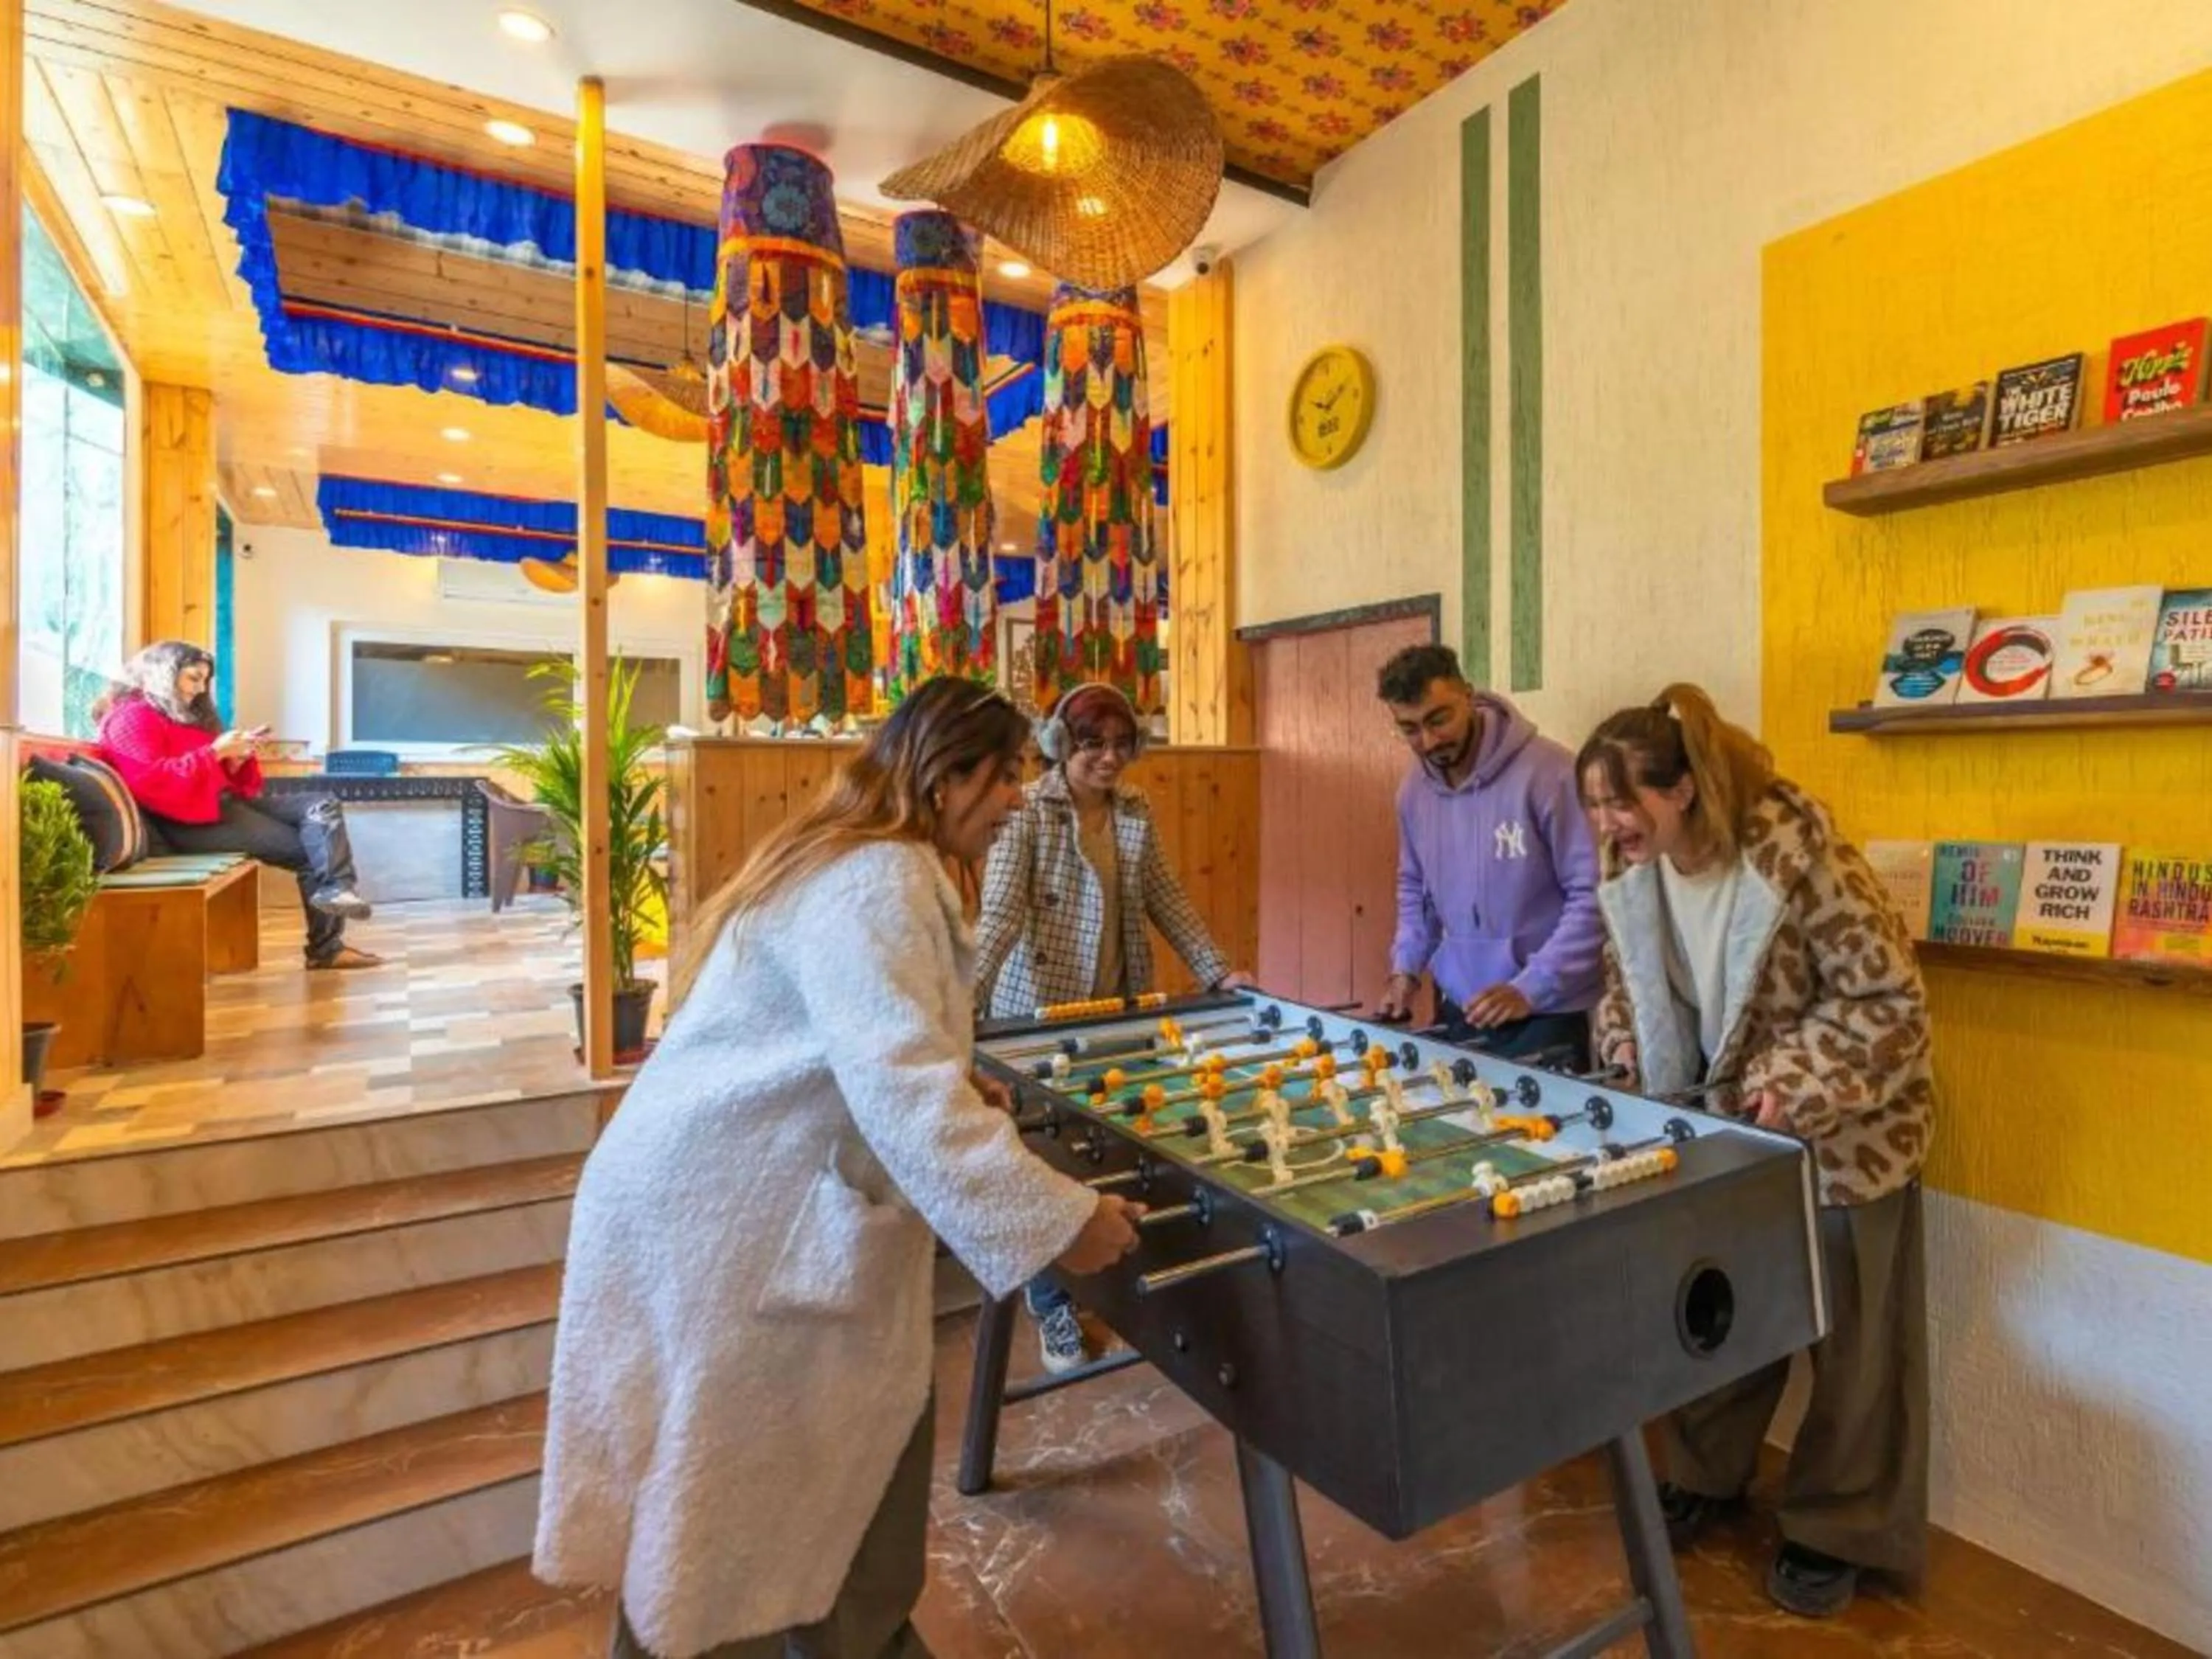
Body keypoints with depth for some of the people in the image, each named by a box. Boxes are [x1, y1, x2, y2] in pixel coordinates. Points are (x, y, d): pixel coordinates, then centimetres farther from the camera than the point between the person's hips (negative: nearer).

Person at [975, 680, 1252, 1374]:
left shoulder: (1136, 815, 6)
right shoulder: (1026, 813, -11)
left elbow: (1167, 901, 10)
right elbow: (1000, 911, -19)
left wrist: (1217, 971, 6)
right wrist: (968, 992, -31)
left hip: (1118, 1009, 5)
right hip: (1037, 1011, -4)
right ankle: (1053, 1308, 26)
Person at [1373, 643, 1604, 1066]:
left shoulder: (1547, 771, -18)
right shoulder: (1414, 790, 1)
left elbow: (1593, 894, -16)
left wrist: (1530, 989, -19)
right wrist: (1406, 966, 4)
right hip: (1457, 1009, 6)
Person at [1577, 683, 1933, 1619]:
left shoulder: (1795, 855, -29)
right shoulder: (1633, 873, -11)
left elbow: (1887, 999, -22)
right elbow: (1629, 980, 6)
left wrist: (1796, 1085, -29)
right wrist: (1624, 1045, -11)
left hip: (1838, 1126, -5)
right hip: (1722, 1119, 5)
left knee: (1850, 1339, 12)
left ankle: (1840, 1530, 32)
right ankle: (1703, 1474, 38)